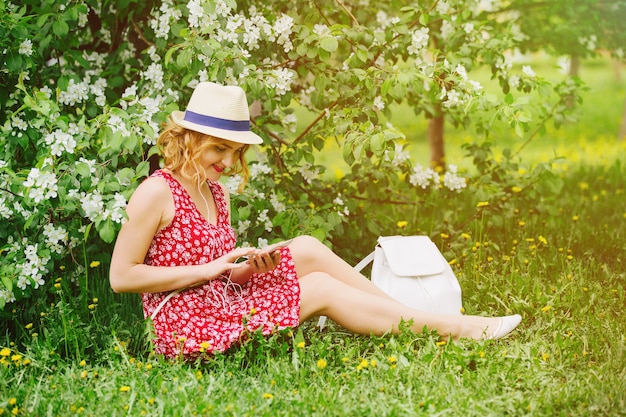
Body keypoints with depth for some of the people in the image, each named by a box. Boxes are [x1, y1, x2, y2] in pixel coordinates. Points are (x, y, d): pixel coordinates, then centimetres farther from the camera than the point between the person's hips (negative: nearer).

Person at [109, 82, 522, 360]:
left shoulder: (216, 193, 12)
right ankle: (453, 327, -8)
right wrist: (209, 269, -17)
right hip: (186, 327, -8)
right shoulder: (156, 193, -13)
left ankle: (416, 320, -6)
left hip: (220, 303, 8)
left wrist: (250, 268, -8)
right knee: (322, 288, -13)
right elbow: (120, 276, -16)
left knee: (306, 249, -9)